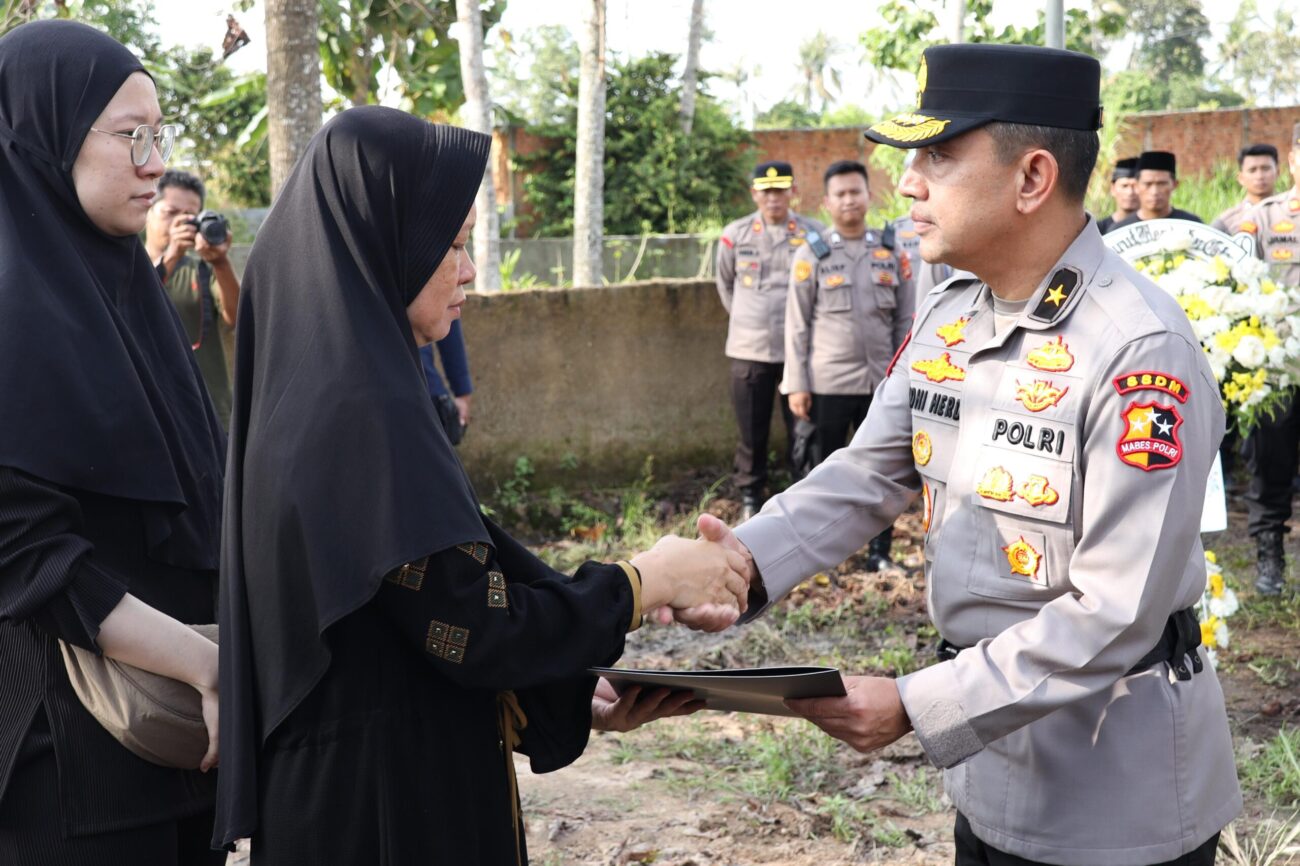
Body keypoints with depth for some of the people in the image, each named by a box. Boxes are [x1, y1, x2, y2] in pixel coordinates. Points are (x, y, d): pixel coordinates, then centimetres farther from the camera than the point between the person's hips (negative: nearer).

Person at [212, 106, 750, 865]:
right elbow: (474, 631, -22)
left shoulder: (320, 384, 6)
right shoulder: (362, 411, -24)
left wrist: (571, 690, 8)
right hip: (383, 798, -9)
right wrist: (644, 582, -10)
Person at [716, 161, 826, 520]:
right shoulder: (735, 235, 3)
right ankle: (750, 498, 22)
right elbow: (725, 284, 18)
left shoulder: (814, 234, -2)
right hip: (749, 349, 1)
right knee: (752, 432, 8)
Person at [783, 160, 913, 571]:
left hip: (881, 383, 2)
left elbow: (905, 322, 9)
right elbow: (797, 325, 0)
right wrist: (796, 385, -5)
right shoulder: (811, 255, 1)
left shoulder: (891, 253, 8)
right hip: (828, 383, -2)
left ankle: (879, 551, 17)